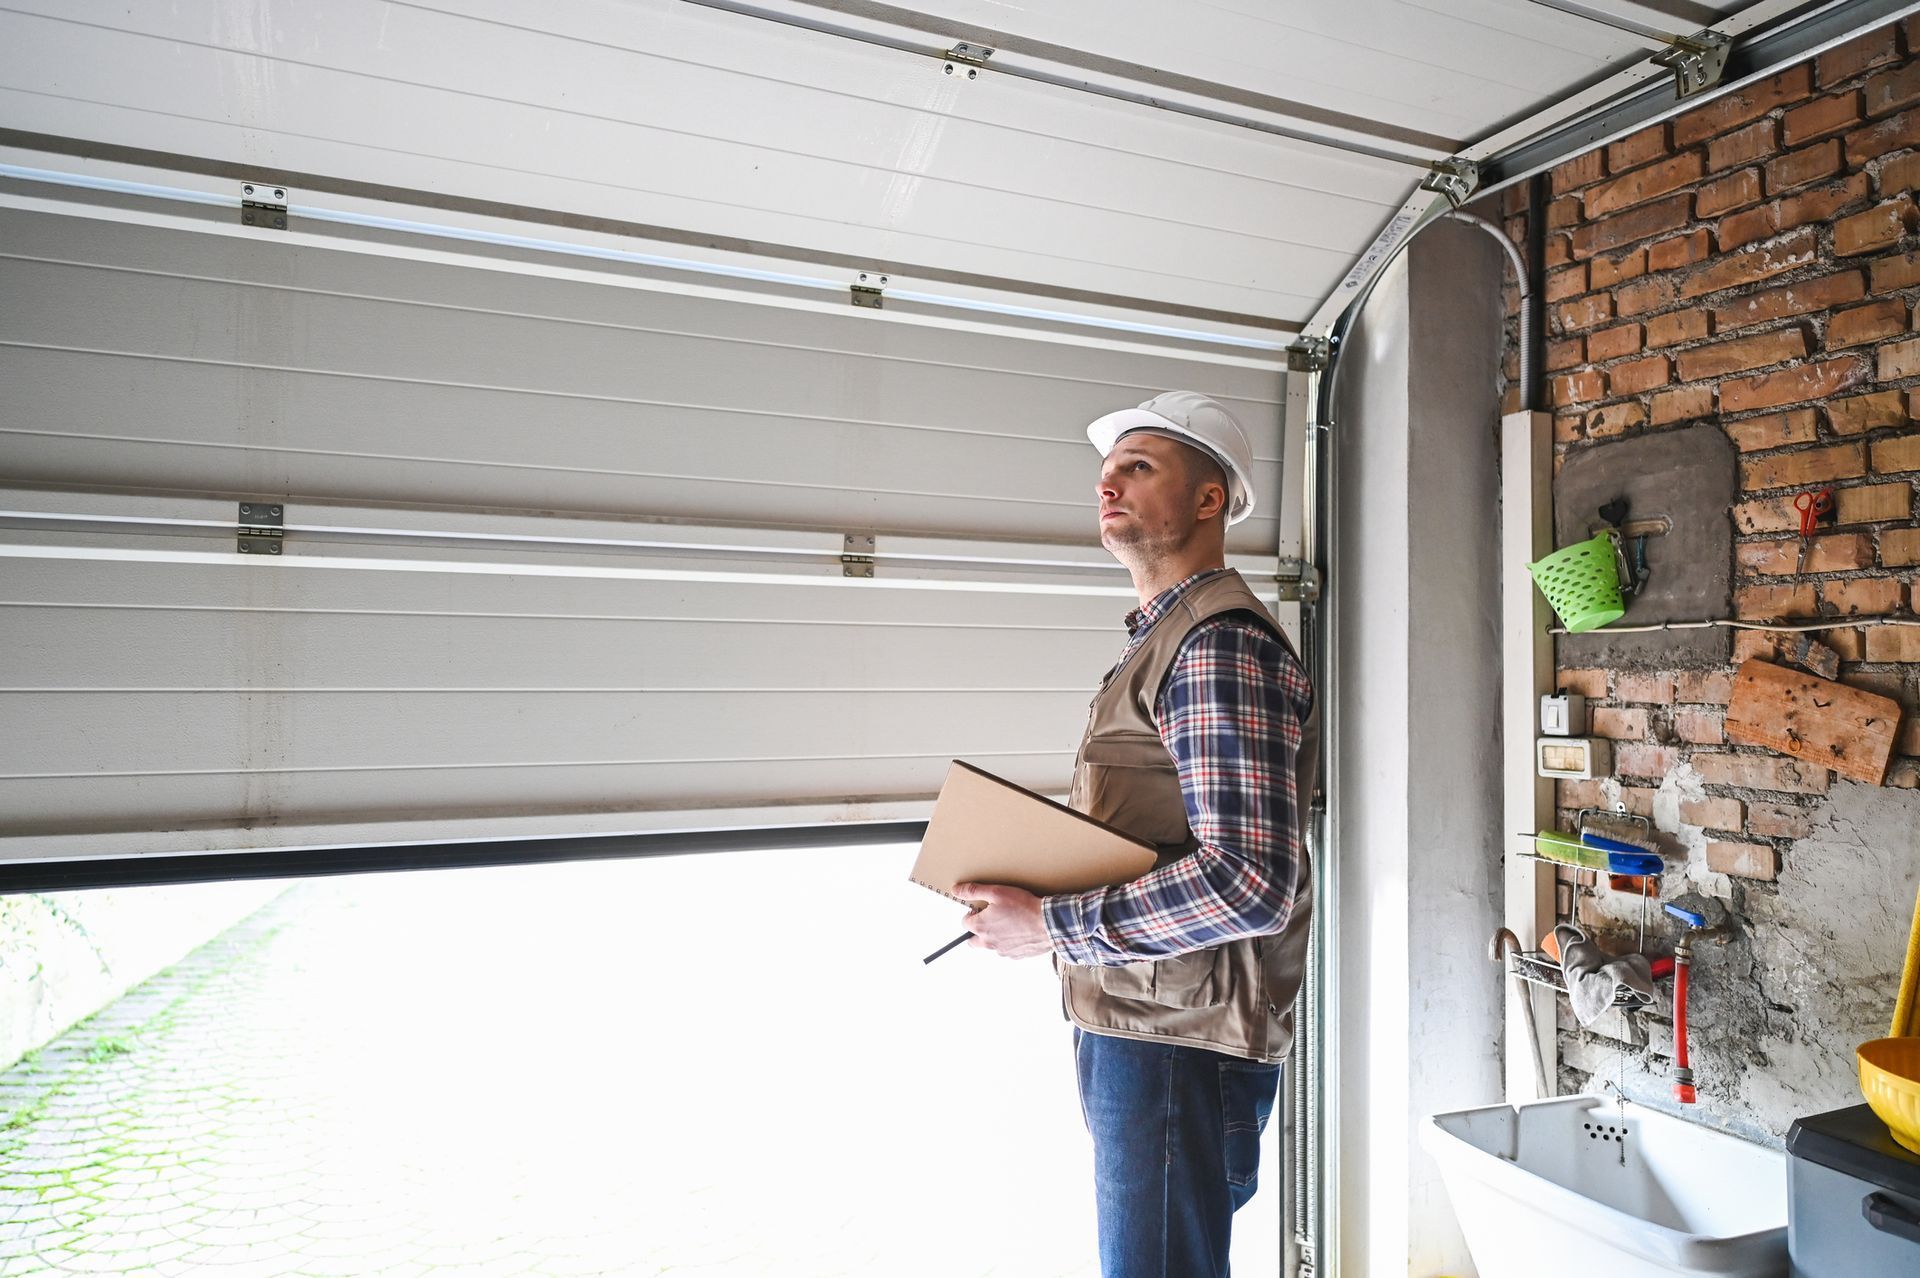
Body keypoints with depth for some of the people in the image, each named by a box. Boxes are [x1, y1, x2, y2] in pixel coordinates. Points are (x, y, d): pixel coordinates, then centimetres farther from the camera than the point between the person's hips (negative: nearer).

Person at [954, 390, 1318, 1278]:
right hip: (1132, 1030, 10)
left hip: (1180, 1046, -10)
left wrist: (1052, 926, -20)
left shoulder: (1220, 644, -18)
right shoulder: (1160, 639, 15)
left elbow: (1248, 881, -27)